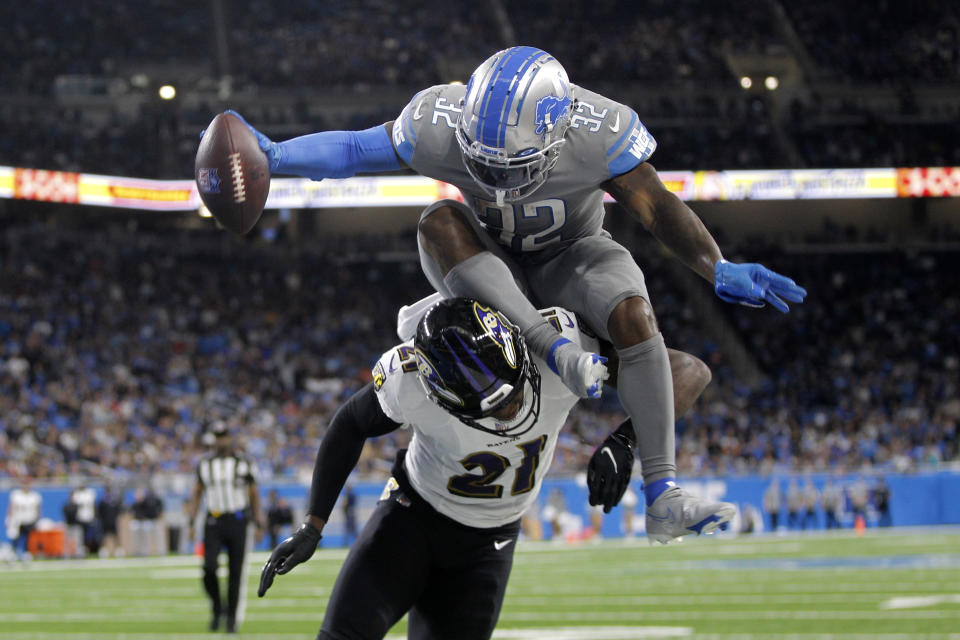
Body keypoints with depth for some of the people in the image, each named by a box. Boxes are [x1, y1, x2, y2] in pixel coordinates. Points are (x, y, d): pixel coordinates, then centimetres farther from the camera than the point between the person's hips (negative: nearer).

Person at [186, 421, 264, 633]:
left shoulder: (244, 464, 3)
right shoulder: (204, 465, 7)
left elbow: (254, 495, 9)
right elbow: (196, 494, 13)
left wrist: (258, 523, 3)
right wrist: (192, 522, 5)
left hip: (237, 521, -1)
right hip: (214, 522, 1)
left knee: (236, 572, 0)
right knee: (209, 568, -15)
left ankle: (232, 617, 10)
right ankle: (217, 608, 7)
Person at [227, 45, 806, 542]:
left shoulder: (597, 134, -29)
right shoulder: (442, 125, -26)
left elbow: (657, 206, -21)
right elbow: (356, 150, -14)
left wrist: (720, 271, -29)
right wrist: (273, 156, -25)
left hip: (567, 256, -1)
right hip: (489, 267, 1)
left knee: (634, 316, -32)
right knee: (439, 222, -33)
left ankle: (662, 492, -27)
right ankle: (557, 350, -40)